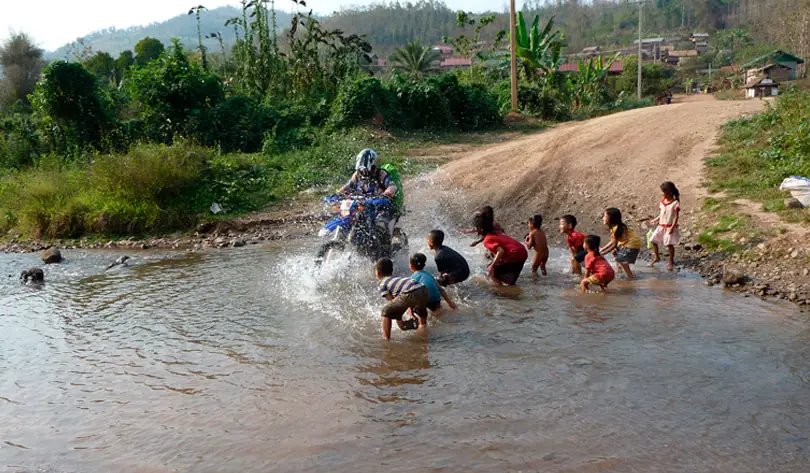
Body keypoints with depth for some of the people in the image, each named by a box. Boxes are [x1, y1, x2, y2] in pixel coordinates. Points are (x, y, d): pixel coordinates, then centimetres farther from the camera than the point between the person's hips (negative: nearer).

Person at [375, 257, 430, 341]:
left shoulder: (382, 284, 18)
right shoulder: (397, 279, 38)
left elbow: (392, 301, 7)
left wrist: (399, 319, 10)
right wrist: (411, 309, 49)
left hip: (410, 293, -7)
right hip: (424, 290, 7)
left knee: (386, 312, 9)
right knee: (420, 310, 42)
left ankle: (386, 338, 7)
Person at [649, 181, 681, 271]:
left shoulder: (675, 203, -13)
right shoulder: (662, 202, 6)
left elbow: (676, 216, -13)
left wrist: (672, 227, -20)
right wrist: (655, 220, 2)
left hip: (670, 227, -6)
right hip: (661, 226, 6)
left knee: (670, 244, -2)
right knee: (653, 241, 4)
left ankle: (671, 262, 15)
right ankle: (656, 257, 23)